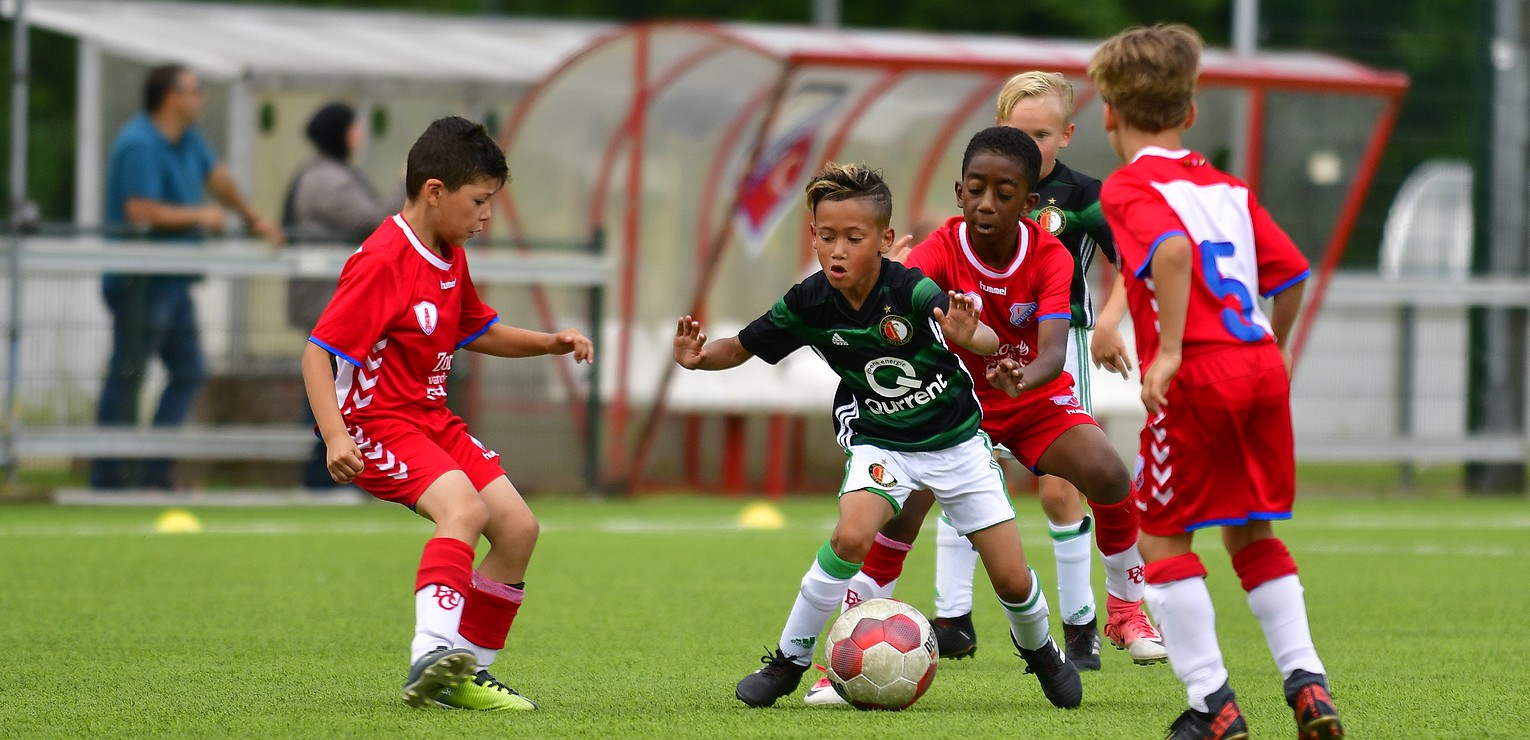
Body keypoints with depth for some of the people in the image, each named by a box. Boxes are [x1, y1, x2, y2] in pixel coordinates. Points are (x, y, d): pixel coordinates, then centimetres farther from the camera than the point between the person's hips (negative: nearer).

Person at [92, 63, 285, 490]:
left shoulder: (186, 137, 11)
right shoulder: (140, 145, -18)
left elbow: (216, 175, 27)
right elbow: (141, 211, -26)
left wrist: (252, 219, 31)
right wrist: (199, 215, -15)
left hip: (173, 282, 10)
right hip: (140, 282, -10)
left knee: (189, 373, 10)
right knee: (127, 376, -6)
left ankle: (155, 471, 12)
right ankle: (109, 476, -2)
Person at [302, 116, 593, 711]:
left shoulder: (450, 258, 10)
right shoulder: (381, 262, -20)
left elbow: (477, 332, 28)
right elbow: (318, 352, -23)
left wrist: (550, 343, 13)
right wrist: (335, 436, -34)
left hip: (432, 419, 10)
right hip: (377, 422, -10)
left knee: (518, 527, 4)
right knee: (464, 506, -32)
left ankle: (466, 671, 12)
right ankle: (432, 652, -45)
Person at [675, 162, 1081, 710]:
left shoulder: (912, 292, -27)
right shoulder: (809, 304, -17)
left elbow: (986, 341, -42)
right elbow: (742, 348, -3)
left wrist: (969, 335, -66)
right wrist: (698, 357, -25)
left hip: (956, 442, -1)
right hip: (880, 443, 1)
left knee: (1013, 581, 1)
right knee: (851, 536, -29)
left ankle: (1040, 652, 35)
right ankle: (789, 660, -12)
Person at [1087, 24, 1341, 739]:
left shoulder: (1128, 188, -3)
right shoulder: (1228, 186, 18)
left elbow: (1172, 249, -24)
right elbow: (1291, 273, 15)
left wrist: (1169, 350, -22)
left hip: (1196, 375, -7)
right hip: (1263, 367, 7)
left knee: (1160, 535, 5)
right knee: (1251, 531, 19)